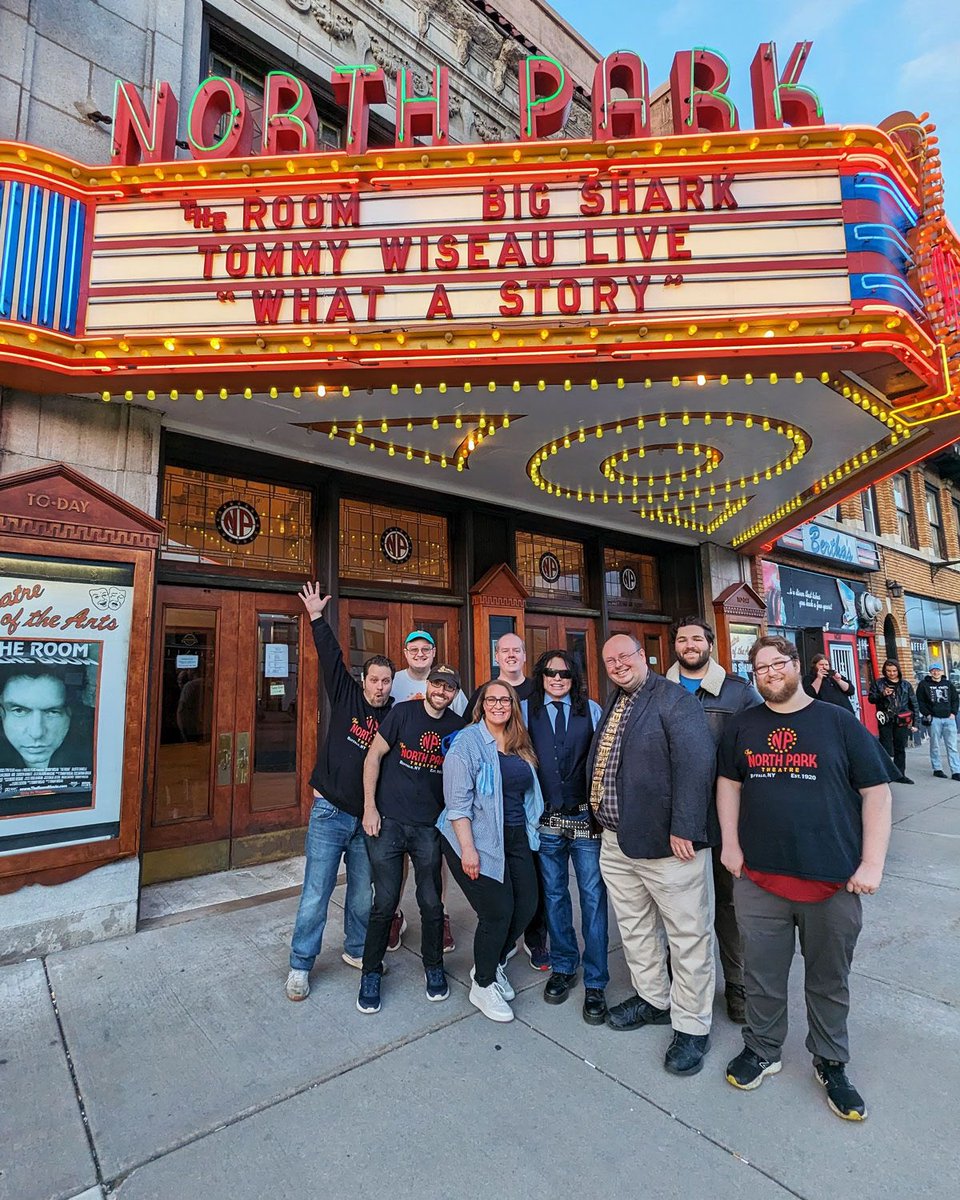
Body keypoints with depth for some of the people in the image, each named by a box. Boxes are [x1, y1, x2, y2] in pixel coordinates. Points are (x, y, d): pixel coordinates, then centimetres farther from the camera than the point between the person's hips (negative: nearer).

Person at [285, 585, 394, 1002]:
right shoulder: (346, 697, -2)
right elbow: (331, 658, -6)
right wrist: (317, 617, -9)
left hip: (368, 817, 3)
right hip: (330, 812, -2)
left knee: (363, 893, 15)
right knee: (316, 892, 4)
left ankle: (356, 949, 37)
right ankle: (301, 964, 21)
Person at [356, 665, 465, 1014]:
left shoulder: (457, 727, 2)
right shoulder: (403, 712, -6)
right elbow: (374, 755, -4)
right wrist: (370, 807, -8)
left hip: (429, 827, 2)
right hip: (388, 821, -2)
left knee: (431, 903, 10)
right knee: (385, 902, 4)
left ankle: (434, 967, 34)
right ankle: (371, 972, 27)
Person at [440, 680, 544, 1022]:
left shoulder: (520, 745, 9)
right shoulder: (467, 742, -13)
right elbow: (458, 801, -17)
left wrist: (529, 830, 11)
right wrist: (467, 848, -20)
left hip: (516, 838, 7)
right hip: (479, 840, -7)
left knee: (526, 906, 7)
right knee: (498, 912, -4)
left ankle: (493, 964, 34)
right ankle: (483, 986, 22)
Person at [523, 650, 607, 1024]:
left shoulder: (592, 710, 3)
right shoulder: (526, 710, 3)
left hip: (586, 817, 0)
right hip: (546, 820, 1)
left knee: (593, 896, 2)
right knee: (553, 895, 14)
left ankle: (595, 983, 18)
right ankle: (562, 967, 33)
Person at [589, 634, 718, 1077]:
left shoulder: (673, 699, -14)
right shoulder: (614, 703, 12)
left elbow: (695, 763, -22)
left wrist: (684, 829, -24)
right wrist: (602, 815, 14)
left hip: (667, 842, -8)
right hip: (616, 842, 8)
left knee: (688, 935, 7)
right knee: (634, 928, 22)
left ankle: (691, 1026, 25)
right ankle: (652, 999, 42)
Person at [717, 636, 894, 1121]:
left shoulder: (839, 722, -3)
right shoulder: (742, 727, 4)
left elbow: (876, 791, -3)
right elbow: (728, 783, 10)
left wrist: (872, 863, -8)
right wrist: (730, 844, 3)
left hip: (833, 881, -1)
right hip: (759, 880, 2)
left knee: (830, 980, 16)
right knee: (762, 976, 14)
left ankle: (830, 1063, 39)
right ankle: (761, 1050, 37)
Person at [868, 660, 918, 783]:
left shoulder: (906, 685, 10)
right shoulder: (878, 683, 4)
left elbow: (914, 704, 11)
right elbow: (871, 698, 2)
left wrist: (915, 722, 5)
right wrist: (882, 694, -17)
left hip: (902, 722, 3)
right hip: (885, 722, -3)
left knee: (900, 749, 10)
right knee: (886, 749, -5)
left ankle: (900, 774, 20)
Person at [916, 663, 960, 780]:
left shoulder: (948, 684, 12)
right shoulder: (923, 684, 2)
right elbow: (920, 701, 2)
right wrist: (927, 714, -6)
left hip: (949, 718, 3)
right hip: (934, 719, -3)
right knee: (935, 745, 2)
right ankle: (937, 769, 12)